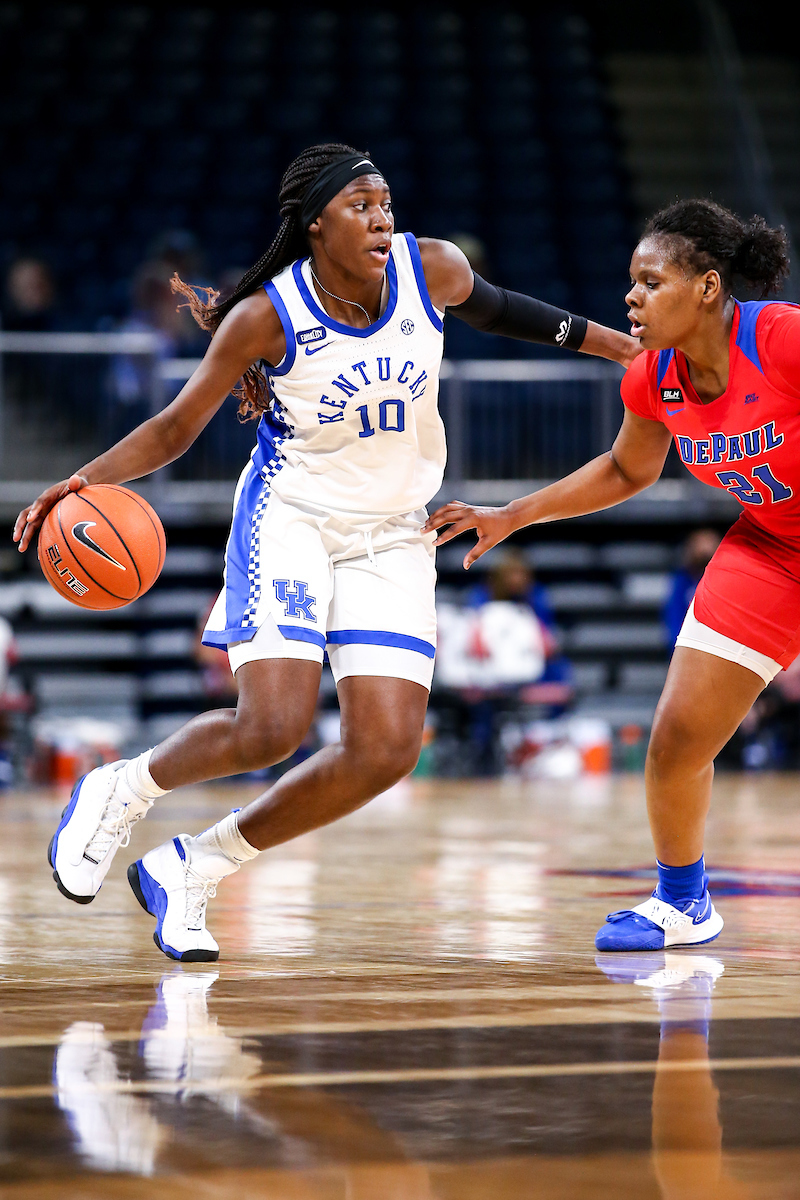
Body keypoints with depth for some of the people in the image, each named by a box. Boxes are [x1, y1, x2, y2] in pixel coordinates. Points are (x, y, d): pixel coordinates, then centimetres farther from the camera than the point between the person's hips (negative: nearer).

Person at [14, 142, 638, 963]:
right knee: (271, 728, -22)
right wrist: (89, 477, -23)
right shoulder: (266, 316, -16)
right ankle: (120, 792, 9)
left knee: (385, 753, -8)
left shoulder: (433, 270, -8)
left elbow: (490, 308, 16)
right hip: (289, 518, -4)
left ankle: (191, 869, 7)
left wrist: (612, 342, 19)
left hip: (391, 537, 4)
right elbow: (177, 427, -6)